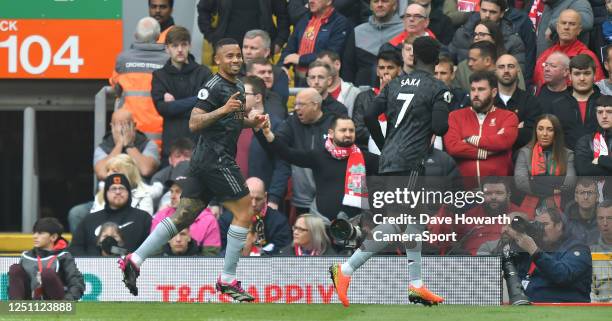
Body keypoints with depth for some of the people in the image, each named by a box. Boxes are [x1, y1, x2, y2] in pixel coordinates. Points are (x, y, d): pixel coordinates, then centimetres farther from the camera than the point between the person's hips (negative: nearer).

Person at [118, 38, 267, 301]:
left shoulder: (238, 87, 19)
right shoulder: (214, 87, -11)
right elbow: (194, 123, -18)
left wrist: (250, 121, 16)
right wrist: (223, 110, -28)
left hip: (204, 161, 10)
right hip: (215, 158, -10)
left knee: (183, 216, 6)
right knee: (244, 212, -8)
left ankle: (134, 260, 3)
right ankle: (227, 279, -5)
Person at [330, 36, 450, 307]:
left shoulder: (396, 84, 13)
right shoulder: (438, 89, -4)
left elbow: (369, 116, 9)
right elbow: (440, 128, -12)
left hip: (388, 160, 8)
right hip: (408, 163, -8)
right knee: (396, 224, -11)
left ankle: (416, 284, 18)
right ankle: (346, 269, -20)